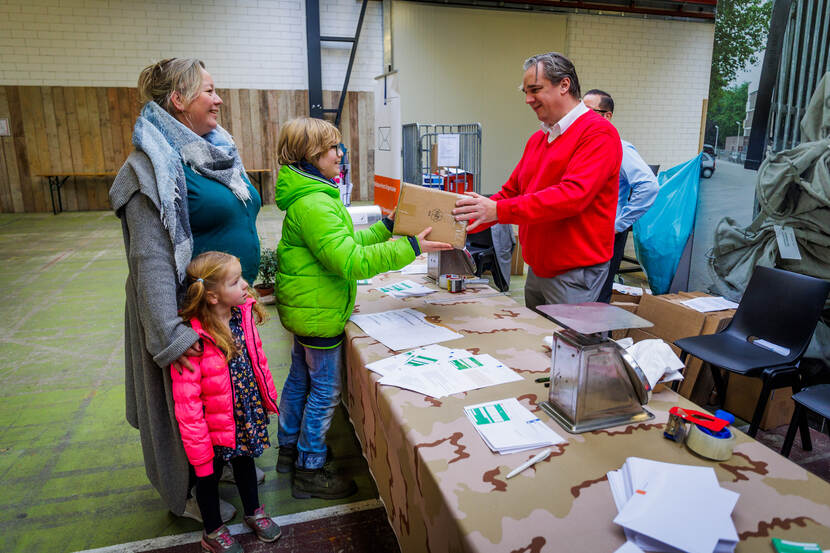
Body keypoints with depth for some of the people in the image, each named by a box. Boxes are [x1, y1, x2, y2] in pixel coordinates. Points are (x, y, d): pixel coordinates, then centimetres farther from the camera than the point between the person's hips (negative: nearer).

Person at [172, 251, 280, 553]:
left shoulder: (244, 312, -12)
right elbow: (187, 402, -26)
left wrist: (269, 396, 11)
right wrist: (199, 449, -20)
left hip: (249, 415, 5)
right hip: (216, 425, -5)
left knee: (245, 461, 28)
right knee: (209, 474, 20)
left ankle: (253, 511, 53)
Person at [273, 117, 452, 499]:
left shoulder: (308, 196, 10)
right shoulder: (314, 204, -25)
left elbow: (344, 241, 16)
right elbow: (351, 261, -31)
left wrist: (386, 226, 17)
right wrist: (410, 247, -30)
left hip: (304, 307, 11)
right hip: (320, 313, -11)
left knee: (300, 378, 22)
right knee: (325, 391, 3)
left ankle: (289, 448, 40)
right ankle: (310, 471, 19)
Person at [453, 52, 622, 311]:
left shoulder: (598, 134, -13)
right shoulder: (537, 139, 15)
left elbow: (572, 195, -26)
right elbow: (510, 191, 14)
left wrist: (498, 210, -30)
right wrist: (466, 223, -1)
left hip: (575, 274, -8)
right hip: (537, 269, 8)